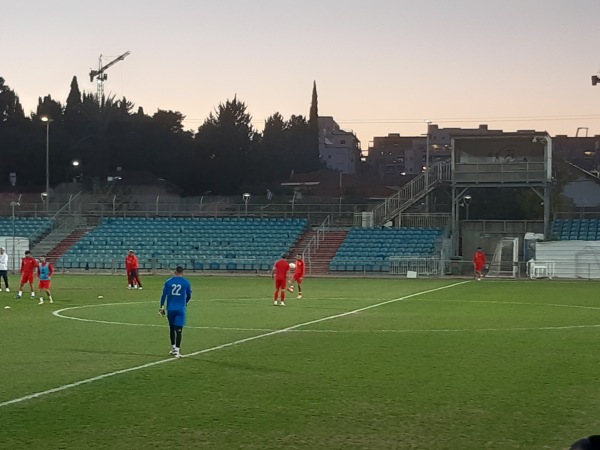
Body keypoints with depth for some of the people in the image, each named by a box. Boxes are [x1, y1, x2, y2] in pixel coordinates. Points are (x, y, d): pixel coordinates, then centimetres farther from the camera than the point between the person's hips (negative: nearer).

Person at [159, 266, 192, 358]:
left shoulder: (168, 282, 2)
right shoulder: (186, 283, -1)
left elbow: (164, 295, 2)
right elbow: (189, 296, 9)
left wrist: (162, 307, 8)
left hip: (170, 308, 2)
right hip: (181, 309, -2)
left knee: (172, 328, 18)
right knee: (179, 330, -5)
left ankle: (173, 348, 26)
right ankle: (177, 351, -12)